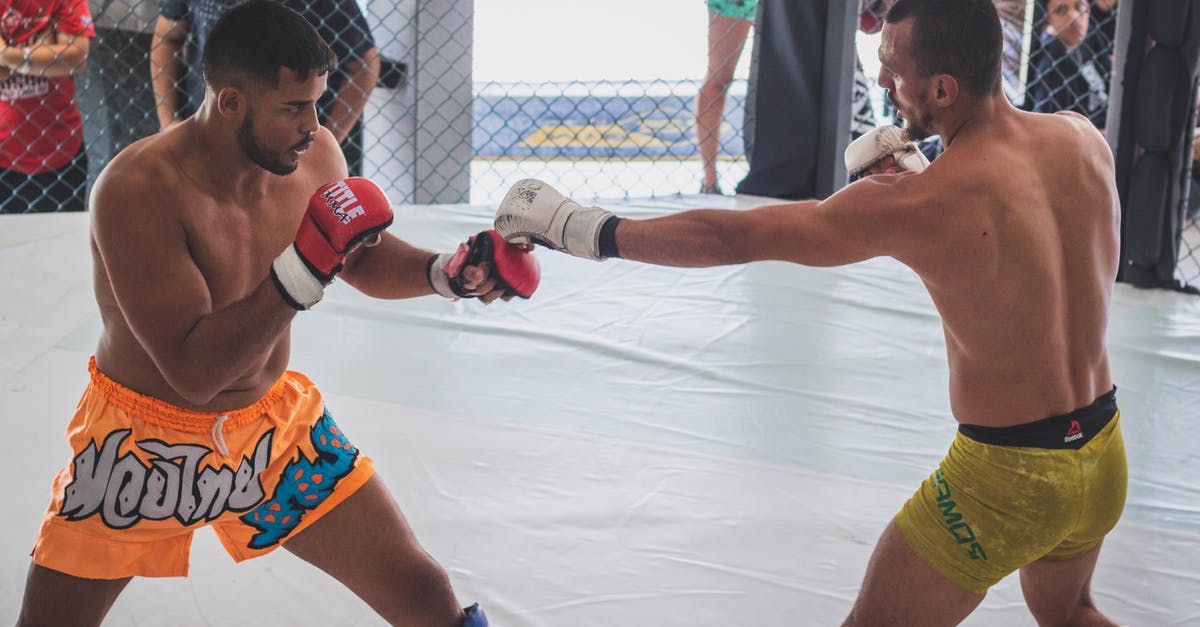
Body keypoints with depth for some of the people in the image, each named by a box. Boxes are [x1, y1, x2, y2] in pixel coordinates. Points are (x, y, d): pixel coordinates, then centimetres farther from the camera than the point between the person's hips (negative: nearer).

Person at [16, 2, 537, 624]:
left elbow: (367, 259, 8)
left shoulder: (313, 154, -12)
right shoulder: (137, 191, -28)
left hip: (274, 422, 4)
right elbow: (193, 372, -32)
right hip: (146, 438, -3)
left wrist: (445, 272, -12)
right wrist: (304, 269, -38)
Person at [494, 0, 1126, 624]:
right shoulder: (1084, 138, -5)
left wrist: (576, 226, -10)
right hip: (1104, 459, 7)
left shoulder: (916, 202, -23)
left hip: (1009, 479, -7)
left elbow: (728, 237, -18)